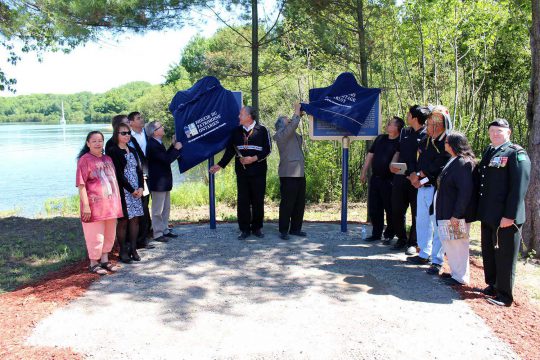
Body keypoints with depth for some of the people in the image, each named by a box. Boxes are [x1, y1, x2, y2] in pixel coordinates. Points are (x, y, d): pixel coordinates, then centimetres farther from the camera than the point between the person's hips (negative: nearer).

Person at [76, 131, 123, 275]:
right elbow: (81, 185, -13)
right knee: (95, 236, 2)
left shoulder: (108, 159, 12)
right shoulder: (84, 160, -8)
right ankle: (93, 263, 17)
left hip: (111, 205, 7)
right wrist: (86, 206, -18)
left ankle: (105, 260, 28)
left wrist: (117, 202, 16)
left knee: (109, 235, 14)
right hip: (94, 206, -6)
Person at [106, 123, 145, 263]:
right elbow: (118, 174, -12)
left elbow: (139, 170, 11)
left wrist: (141, 187, -3)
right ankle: (123, 251, 8)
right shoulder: (113, 151, -6)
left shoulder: (132, 150, 15)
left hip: (136, 191, 6)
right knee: (123, 220, -1)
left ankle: (133, 249, 15)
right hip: (123, 191, -6)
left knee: (135, 219, 7)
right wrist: (131, 190, -13)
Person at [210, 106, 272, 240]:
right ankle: (245, 229, 10)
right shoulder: (237, 131, 10)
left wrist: (254, 158, -15)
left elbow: (267, 149, -4)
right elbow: (230, 150, 14)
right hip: (241, 172, 3)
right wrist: (220, 165, 11)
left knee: (258, 200, 4)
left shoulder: (262, 130, -1)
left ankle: (257, 228, 16)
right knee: (243, 201, 2)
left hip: (258, 172, -3)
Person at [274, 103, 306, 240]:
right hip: (288, 174, -9)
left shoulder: (294, 135, 20)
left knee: (300, 203, 11)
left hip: (300, 174, 9)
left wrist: (299, 115, 15)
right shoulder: (281, 134, -6)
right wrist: (297, 110, -7)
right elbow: (294, 125, -19)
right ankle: (283, 231, 4)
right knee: (287, 203, -4)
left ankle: (295, 229, 20)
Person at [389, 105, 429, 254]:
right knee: (397, 211, 10)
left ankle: (413, 243, 15)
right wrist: (393, 163, 2)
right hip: (400, 177, 6)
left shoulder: (427, 135, -7)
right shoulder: (404, 133, 14)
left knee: (417, 213, 3)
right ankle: (402, 239, 26)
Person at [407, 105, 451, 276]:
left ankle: (437, 261, 4)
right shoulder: (425, 141, 13)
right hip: (422, 188, 8)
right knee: (422, 221, 16)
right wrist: (415, 176, -4)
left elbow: (438, 168, -17)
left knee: (437, 225, -3)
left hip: (436, 189, -8)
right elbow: (418, 163, 14)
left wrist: (419, 175, -9)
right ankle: (424, 254, 29)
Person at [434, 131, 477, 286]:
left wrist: (456, 215, -21)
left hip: (457, 213, -9)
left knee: (456, 243, 1)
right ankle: (456, 272, 29)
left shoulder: (462, 163, -18)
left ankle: (460, 277, 13)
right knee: (449, 242, 16)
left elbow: (465, 191, -22)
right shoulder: (454, 161, 11)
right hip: (448, 210, 9)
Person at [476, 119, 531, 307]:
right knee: (488, 254, 19)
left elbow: (519, 187, -17)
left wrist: (510, 216, -20)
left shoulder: (516, 154, -11)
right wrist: (481, 211, 14)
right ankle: (492, 285, 36)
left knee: (504, 257, 4)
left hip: (505, 218, -7)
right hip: (487, 216, 8)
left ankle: (504, 295, 17)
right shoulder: (488, 152, 13)